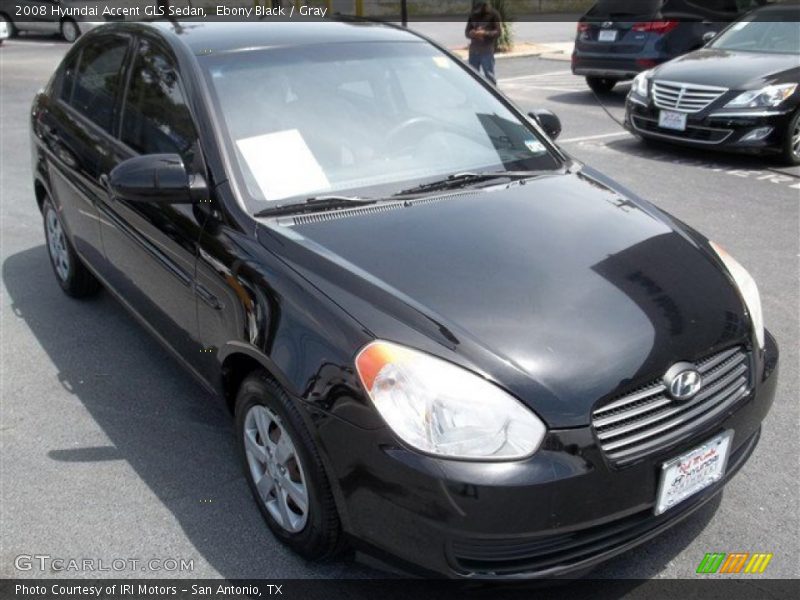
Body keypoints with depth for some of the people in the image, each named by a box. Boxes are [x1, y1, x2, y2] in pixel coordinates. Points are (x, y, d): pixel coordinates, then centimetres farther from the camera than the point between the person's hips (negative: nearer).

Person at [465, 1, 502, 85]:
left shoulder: (493, 14, 0)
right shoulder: (472, 14, 12)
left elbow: (497, 32, -4)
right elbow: (467, 32, 12)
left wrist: (485, 33, -20)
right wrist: (471, 33, -12)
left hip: (487, 51, -4)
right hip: (473, 50, 4)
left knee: (489, 76, -7)